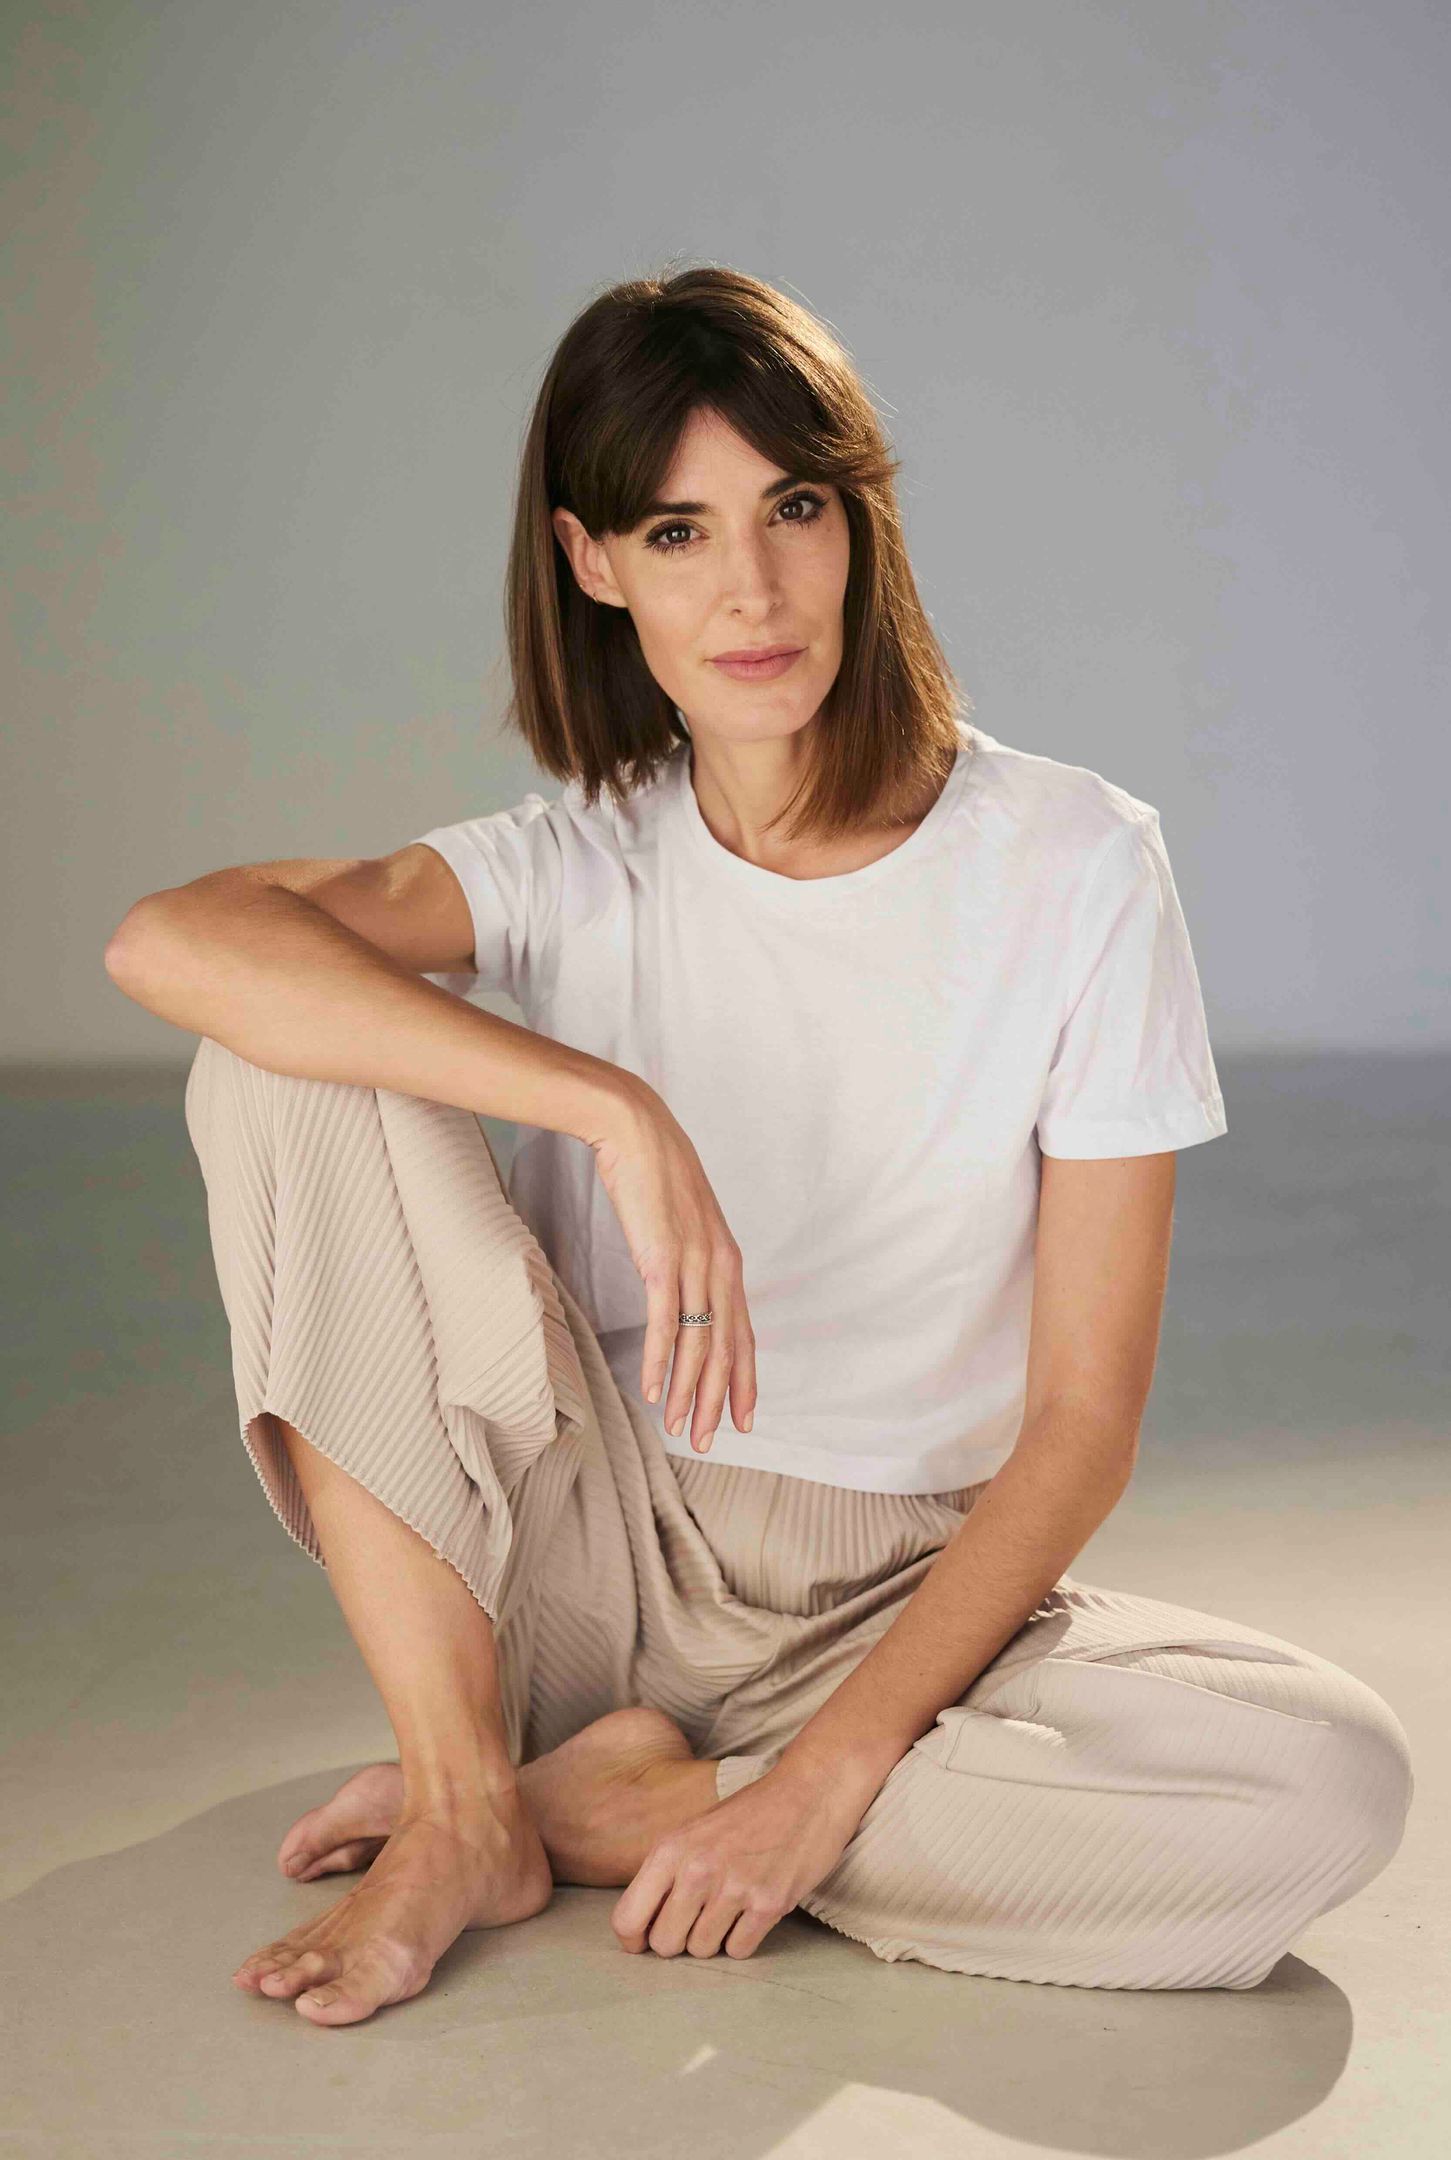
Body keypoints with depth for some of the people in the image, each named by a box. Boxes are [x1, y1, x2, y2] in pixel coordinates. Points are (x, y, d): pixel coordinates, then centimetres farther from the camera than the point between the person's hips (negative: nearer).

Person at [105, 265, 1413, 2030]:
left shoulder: (1076, 867, -8)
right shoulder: (579, 868, -3)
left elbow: (1083, 1420, -9)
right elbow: (169, 941, -24)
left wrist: (830, 1772, -19)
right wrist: (617, 1111, -34)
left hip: (905, 1601, 0)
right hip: (593, 1564, 1)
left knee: (1336, 1784, -30)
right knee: (288, 1066, -19)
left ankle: (625, 1810, -13)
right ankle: (463, 1806, -14)